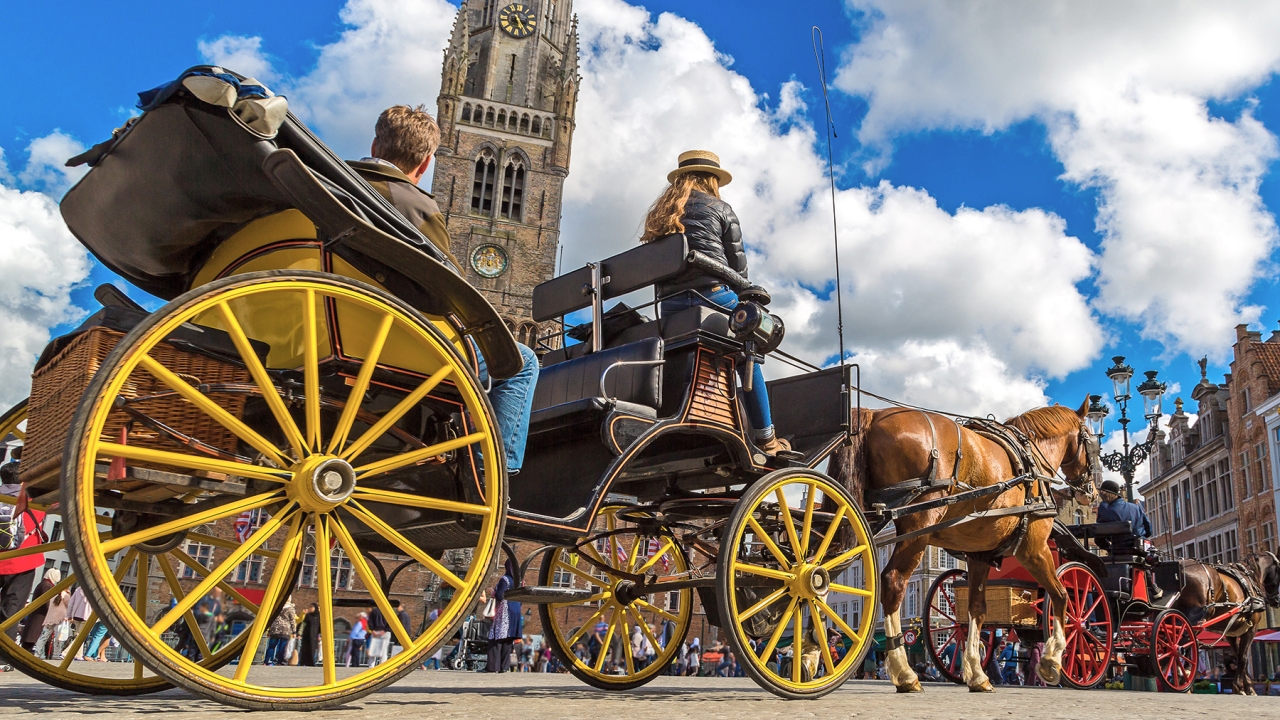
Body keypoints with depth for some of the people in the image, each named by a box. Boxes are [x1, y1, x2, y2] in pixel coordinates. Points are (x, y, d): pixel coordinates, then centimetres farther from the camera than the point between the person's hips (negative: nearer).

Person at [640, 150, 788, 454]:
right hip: (713, 296, -4)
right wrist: (742, 295, 20)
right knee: (749, 363, 8)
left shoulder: (658, 215, 21)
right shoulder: (719, 208, 7)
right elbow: (738, 264, 6)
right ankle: (766, 440, 9)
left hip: (669, 305, 5)